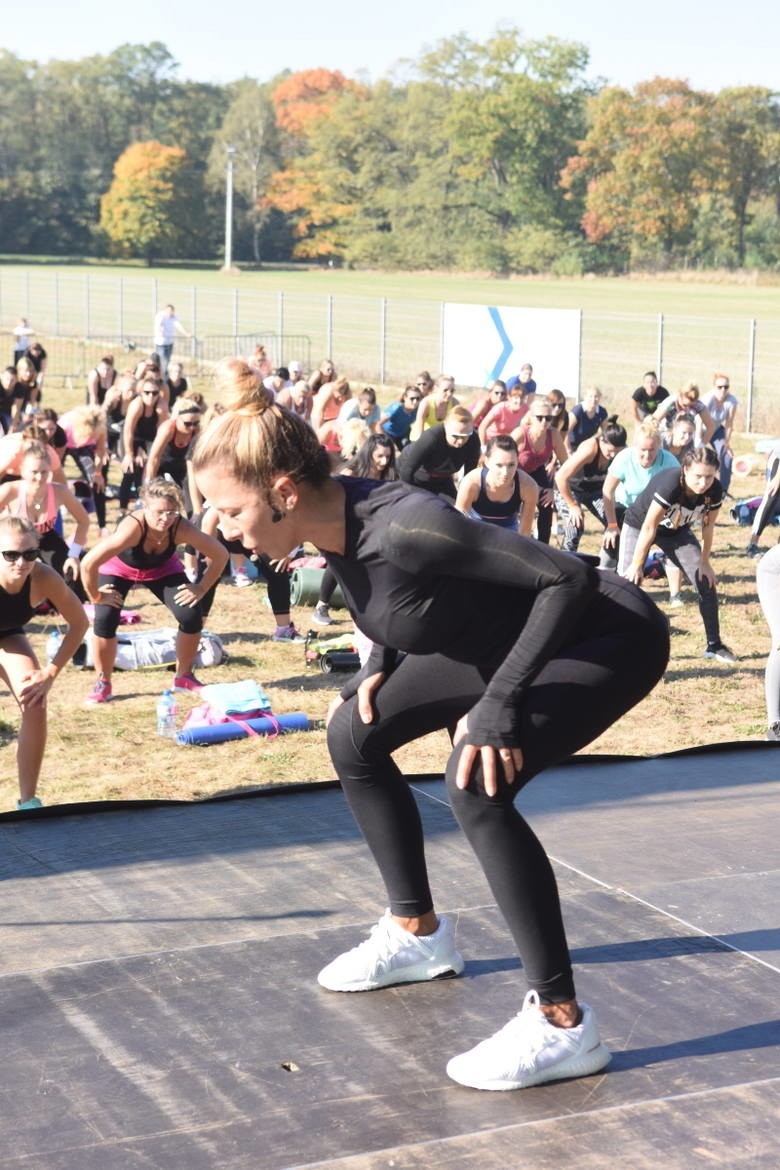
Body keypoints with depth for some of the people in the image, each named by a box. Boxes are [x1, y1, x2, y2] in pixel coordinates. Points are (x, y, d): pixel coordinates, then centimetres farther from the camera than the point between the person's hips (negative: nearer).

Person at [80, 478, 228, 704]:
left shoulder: (181, 528, -34)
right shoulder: (133, 527, -44)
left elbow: (220, 555, -20)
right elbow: (88, 563, -44)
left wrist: (201, 589, -17)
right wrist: (96, 596, -31)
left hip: (162, 569, 3)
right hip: (119, 568, -2)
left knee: (191, 615, -14)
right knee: (105, 619, -22)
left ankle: (184, 677, 11)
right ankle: (103, 683, 2)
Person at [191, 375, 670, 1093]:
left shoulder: (401, 527, -35)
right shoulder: (338, 516, -9)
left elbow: (570, 577, -32)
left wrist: (500, 703, -33)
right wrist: (381, 665, -1)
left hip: (611, 637, -9)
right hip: (509, 640, 9)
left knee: (477, 781, -29)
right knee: (354, 735, 9)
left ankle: (563, 1024, -18)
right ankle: (419, 935, 25)